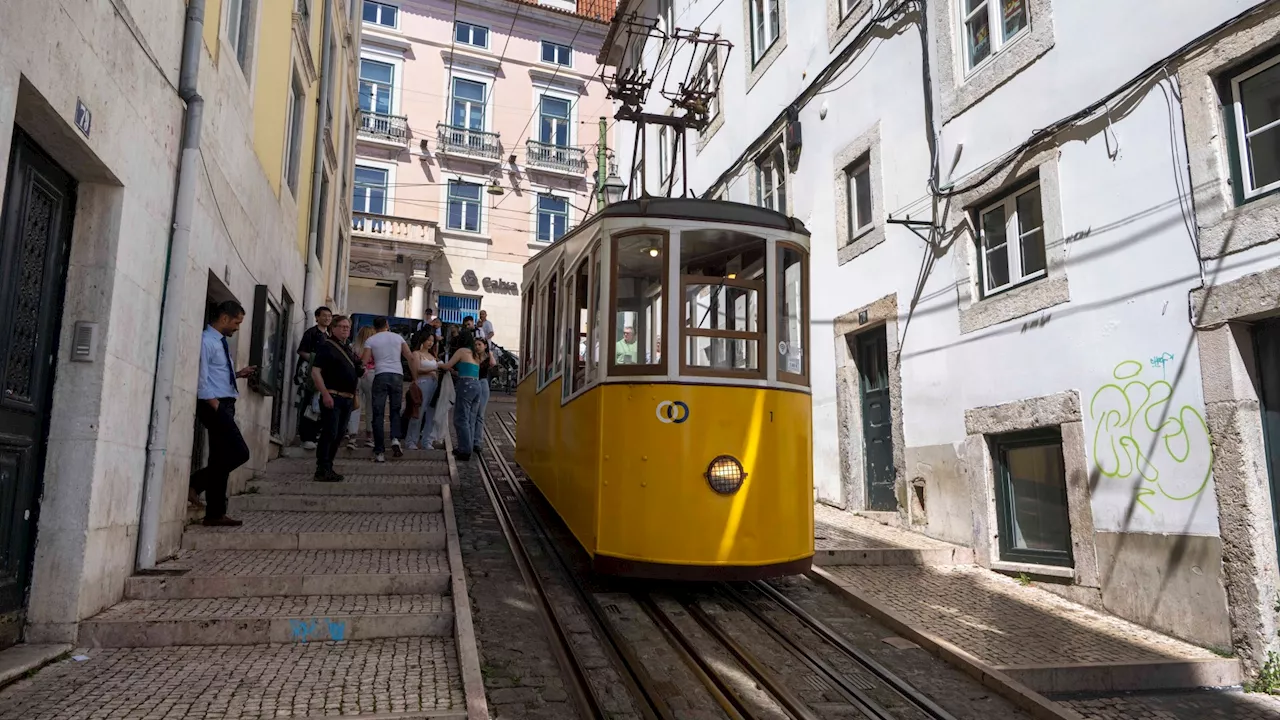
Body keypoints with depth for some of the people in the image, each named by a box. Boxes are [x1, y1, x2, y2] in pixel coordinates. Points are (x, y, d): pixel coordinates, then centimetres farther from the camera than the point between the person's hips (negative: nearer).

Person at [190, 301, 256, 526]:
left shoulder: (221, 343, 18)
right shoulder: (206, 341, -10)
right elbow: (201, 379, -16)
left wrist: (238, 374, 12)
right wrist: (214, 405, -17)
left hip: (225, 405, 9)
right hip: (214, 406, -9)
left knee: (220, 459, 8)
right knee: (239, 452, -14)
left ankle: (215, 514, 11)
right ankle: (194, 482, 1)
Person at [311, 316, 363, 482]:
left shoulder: (349, 350, 20)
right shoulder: (326, 346, -4)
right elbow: (315, 372, -13)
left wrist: (362, 369, 8)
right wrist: (325, 394, -21)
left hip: (347, 399, 8)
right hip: (332, 397, -8)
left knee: (338, 436, 10)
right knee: (329, 434, -9)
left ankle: (328, 468, 17)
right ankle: (322, 470, -4)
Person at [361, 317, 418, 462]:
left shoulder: (370, 340, 7)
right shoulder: (398, 337, 13)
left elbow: (364, 362, -2)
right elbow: (410, 358, 7)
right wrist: (415, 379, 11)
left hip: (380, 376, -2)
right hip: (397, 375, 2)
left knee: (378, 414, 2)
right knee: (395, 410, 15)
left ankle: (380, 452, -1)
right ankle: (395, 439, -9)